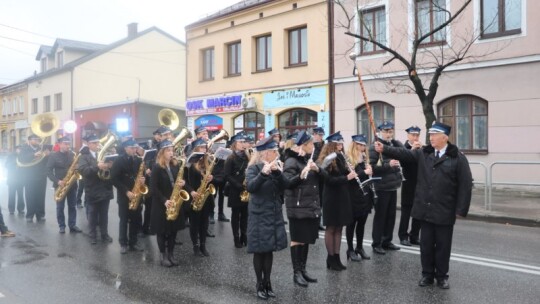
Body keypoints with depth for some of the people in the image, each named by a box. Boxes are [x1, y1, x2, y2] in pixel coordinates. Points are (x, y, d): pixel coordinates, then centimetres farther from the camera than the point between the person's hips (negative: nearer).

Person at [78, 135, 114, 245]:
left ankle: (105, 234, 23)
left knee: (104, 215, 13)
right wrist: (97, 167, -31)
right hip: (93, 191, -3)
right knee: (92, 215, 8)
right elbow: (82, 170, -19)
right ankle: (92, 236, 20)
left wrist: (110, 166, -18)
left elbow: (111, 165, 6)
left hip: (105, 190, 3)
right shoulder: (84, 156, -3)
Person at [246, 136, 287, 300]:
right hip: (259, 215, -5)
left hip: (274, 214, 5)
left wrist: (277, 172, -20)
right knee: (259, 251, 3)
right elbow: (250, 187, -27)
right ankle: (260, 284, 17)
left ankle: (267, 282, 24)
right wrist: (263, 173, -39)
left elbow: (283, 187, -4)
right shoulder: (254, 168, -10)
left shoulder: (275, 166, 7)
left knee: (269, 250, 12)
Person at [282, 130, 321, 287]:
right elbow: (287, 183, -21)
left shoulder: (309, 160, 13)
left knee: (306, 239, 13)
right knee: (297, 240, 1)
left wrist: (317, 169, -9)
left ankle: (303, 269, 24)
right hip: (298, 207, -8)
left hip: (312, 206, 8)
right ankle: (296, 273, 11)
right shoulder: (292, 161, -12)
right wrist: (301, 175, -35)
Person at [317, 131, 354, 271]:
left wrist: (351, 174, -6)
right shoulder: (326, 160, -12)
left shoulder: (340, 158, 10)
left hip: (342, 197, 7)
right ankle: (331, 258, 14)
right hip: (331, 198, -7)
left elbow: (344, 173, 14)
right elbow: (329, 180, -19)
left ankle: (337, 257, 20)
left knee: (339, 228, 11)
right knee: (331, 228, 4)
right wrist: (347, 177, -24)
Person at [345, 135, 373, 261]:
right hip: (353, 197, -6)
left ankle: (360, 248, 25)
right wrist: (364, 172, -22)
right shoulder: (347, 159, -10)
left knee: (361, 223, 13)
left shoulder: (363, 158, 12)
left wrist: (369, 170, -3)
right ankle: (350, 249, 13)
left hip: (365, 195, 6)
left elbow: (369, 172, 18)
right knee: (351, 223, 4)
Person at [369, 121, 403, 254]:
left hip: (393, 186, 7)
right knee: (380, 216, 2)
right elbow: (372, 167, -18)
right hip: (381, 187, -7)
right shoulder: (375, 147, -11)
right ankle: (376, 243, 12)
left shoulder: (394, 145, 9)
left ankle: (387, 241, 26)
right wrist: (388, 165, -24)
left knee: (391, 215, 13)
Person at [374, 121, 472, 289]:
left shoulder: (458, 158, -7)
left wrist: (461, 210, -11)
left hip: (445, 211, -3)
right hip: (426, 209, 3)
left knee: (443, 245, 10)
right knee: (426, 244, 11)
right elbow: (404, 153, -4)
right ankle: (427, 274, 26)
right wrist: (384, 149, -19)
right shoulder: (423, 154, 5)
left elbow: (465, 185, -8)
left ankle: (442, 276, 26)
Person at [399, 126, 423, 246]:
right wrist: (412, 149, -26)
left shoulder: (422, 148, 7)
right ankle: (403, 236, 11)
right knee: (406, 211, 1)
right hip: (409, 184, -4)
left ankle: (414, 236, 18)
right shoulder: (404, 148, -6)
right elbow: (403, 163, -20)